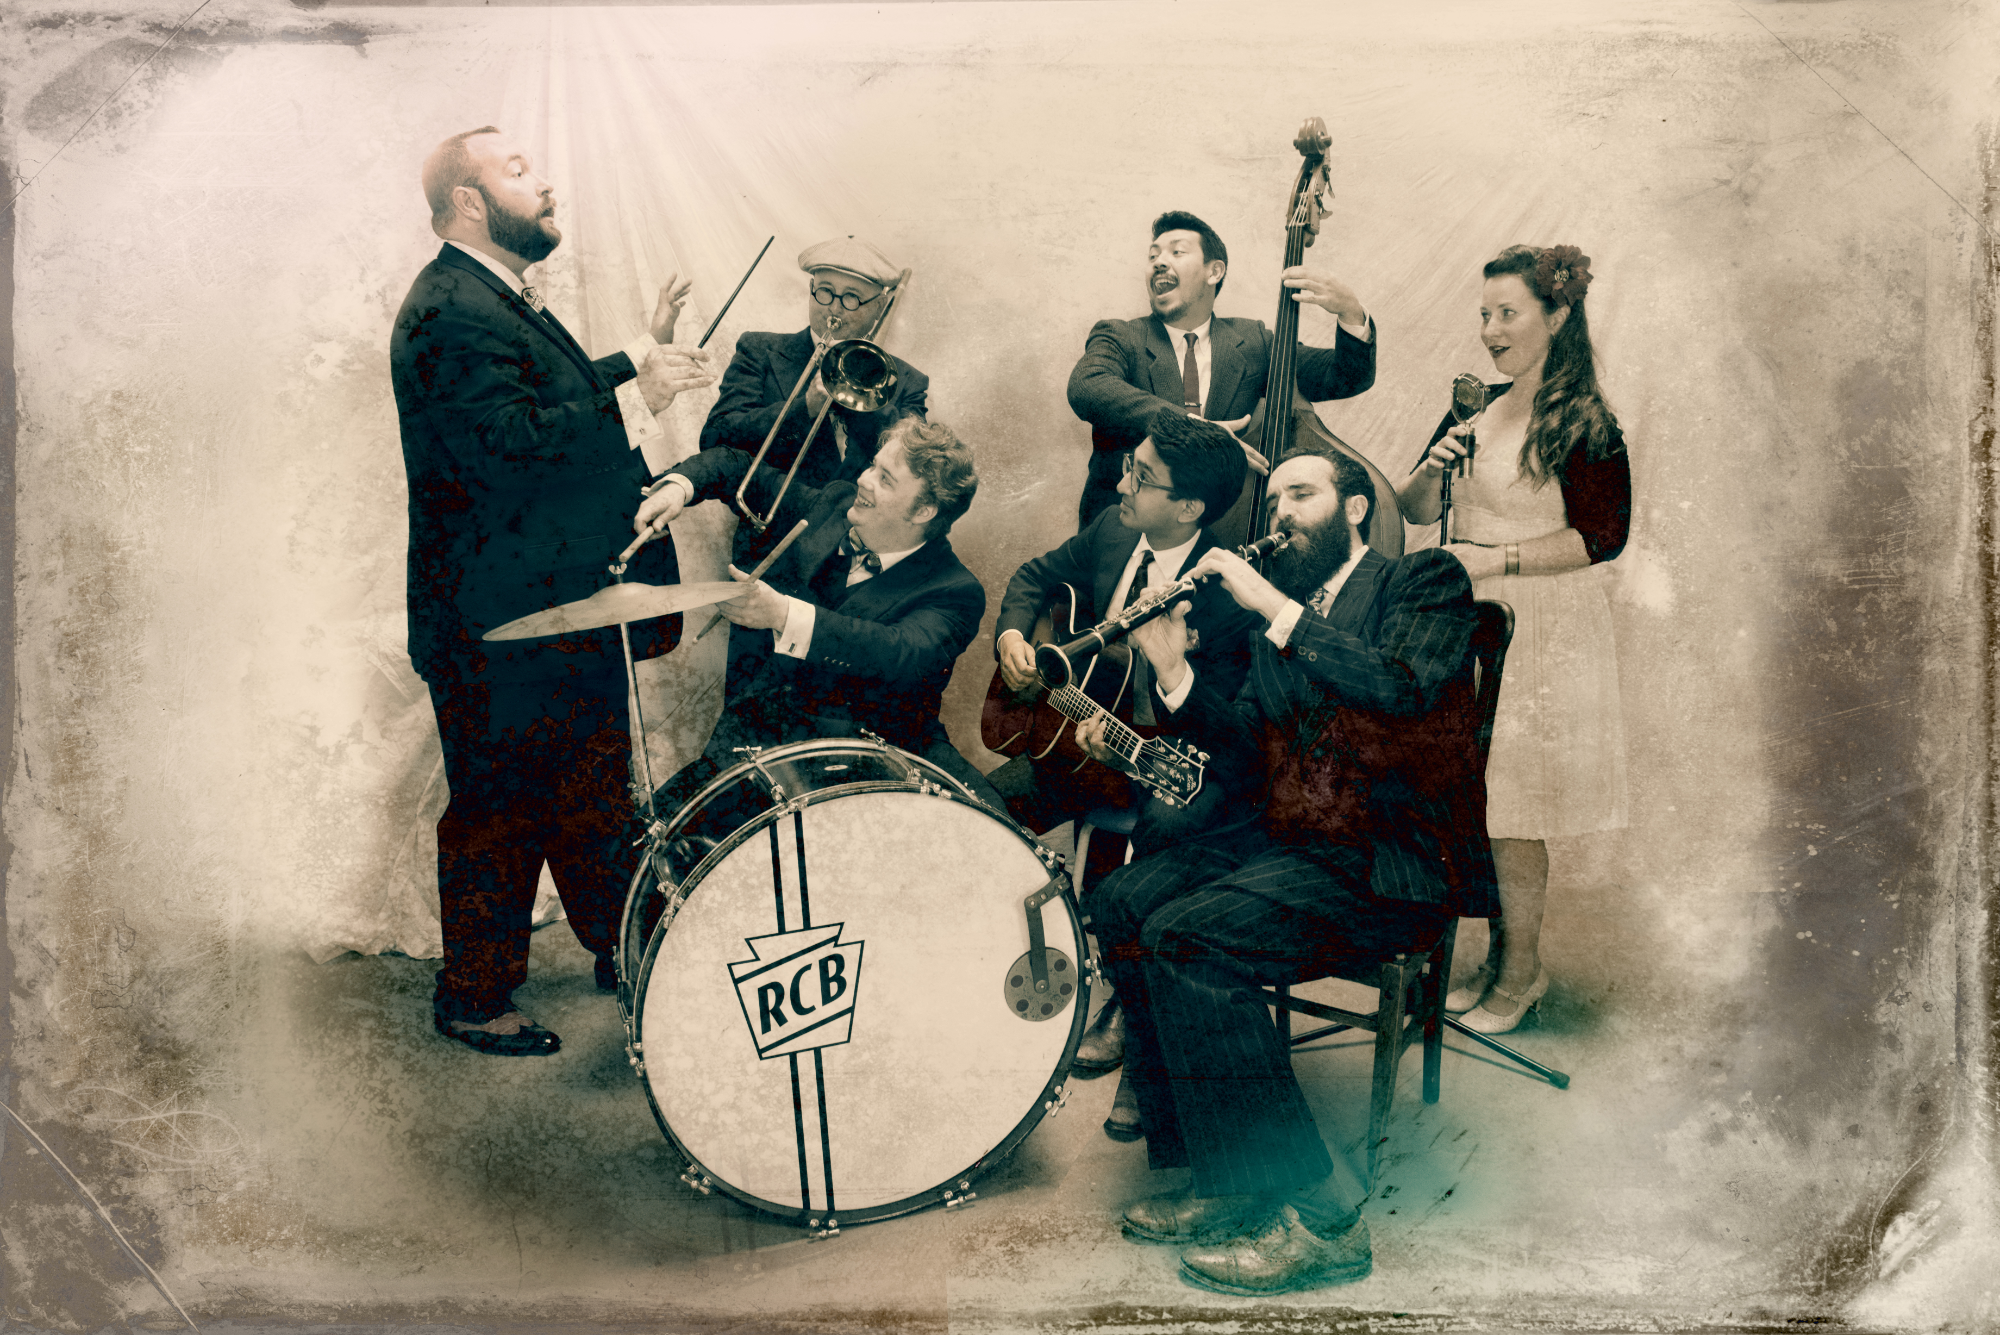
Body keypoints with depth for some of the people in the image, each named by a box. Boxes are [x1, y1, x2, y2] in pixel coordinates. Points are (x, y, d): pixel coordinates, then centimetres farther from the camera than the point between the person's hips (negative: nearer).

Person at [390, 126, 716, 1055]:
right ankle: (472, 1000, 20)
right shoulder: (450, 312, -20)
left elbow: (557, 400, 19)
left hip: (564, 608, 10)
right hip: (498, 627, -10)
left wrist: (643, 351, 18)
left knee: (597, 786, 20)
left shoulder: (501, 301, 15)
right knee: (498, 811, 3)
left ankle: (625, 949, 37)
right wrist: (633, 395, -26)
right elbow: (514, 437, -30)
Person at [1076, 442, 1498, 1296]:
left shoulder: (1426, 581, 0)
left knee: (1187, 936, -25)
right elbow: (1249, 751, 11)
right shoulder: (1277, 612, 19)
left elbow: (1401, 690, -21)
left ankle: (1314, 1213, -17)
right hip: (1293, 839, 8)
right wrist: (1174, 671, -4)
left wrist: (1274, 606, -19)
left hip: (1400, 861, -7)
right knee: (1122, 903, -9)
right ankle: (1220, 1177, -2)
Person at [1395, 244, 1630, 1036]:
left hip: (1539, 635, -6)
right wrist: (1433, 470, -8)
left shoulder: (1583, 425, -9)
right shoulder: (1476, 409, 12)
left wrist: (1497, 560, -19)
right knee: (1472, 805, 8)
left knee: (1508, 810, -1)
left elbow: (1603, 536, -14)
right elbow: (1412, 512, 12)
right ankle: (1501, 960, 23)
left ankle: (1522, 970, 15)